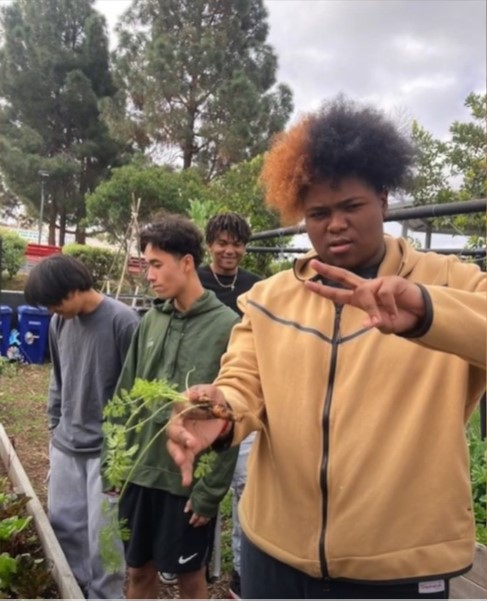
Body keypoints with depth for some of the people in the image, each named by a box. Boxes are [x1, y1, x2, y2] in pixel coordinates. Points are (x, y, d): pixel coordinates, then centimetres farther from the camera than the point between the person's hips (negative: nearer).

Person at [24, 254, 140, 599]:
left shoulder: (122, 321, -18)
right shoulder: (59, 323, 2)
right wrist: (55, 426, 14)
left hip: (107, 448, -6)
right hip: (65, 446, 6)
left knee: (102, 532, 3)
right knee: (62, 522, 17)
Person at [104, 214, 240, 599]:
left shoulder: (226, 326, -15)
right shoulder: (151, 320, 3)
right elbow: (126, 396, 8)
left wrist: (211, 488, -14)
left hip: (189, 478, -5)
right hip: (139, 471, 5)